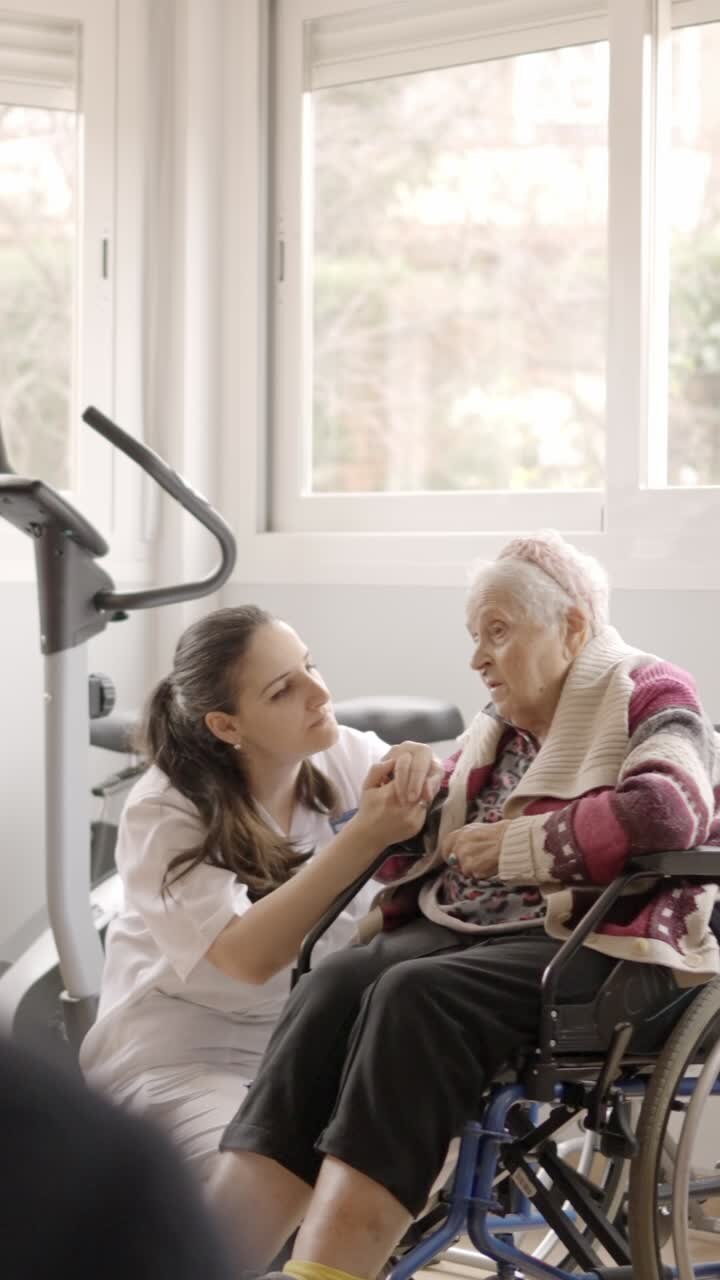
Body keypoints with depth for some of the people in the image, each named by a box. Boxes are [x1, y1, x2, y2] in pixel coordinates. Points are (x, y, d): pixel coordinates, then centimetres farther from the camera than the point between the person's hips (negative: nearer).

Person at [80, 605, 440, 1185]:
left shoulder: (348, 757, -4)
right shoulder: (165, 815, -17)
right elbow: (248, 957, -30)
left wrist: (422, 774, -32)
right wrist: (366, 835, -37)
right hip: (184, 1051, -5)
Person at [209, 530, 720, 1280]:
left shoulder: (649, 698, 3)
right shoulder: (496, 728, 25)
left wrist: (512, 844, -12)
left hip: (589, 944, -6)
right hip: (458, 928, 6)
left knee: (416, 998, -34)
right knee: (333, 986, -26)